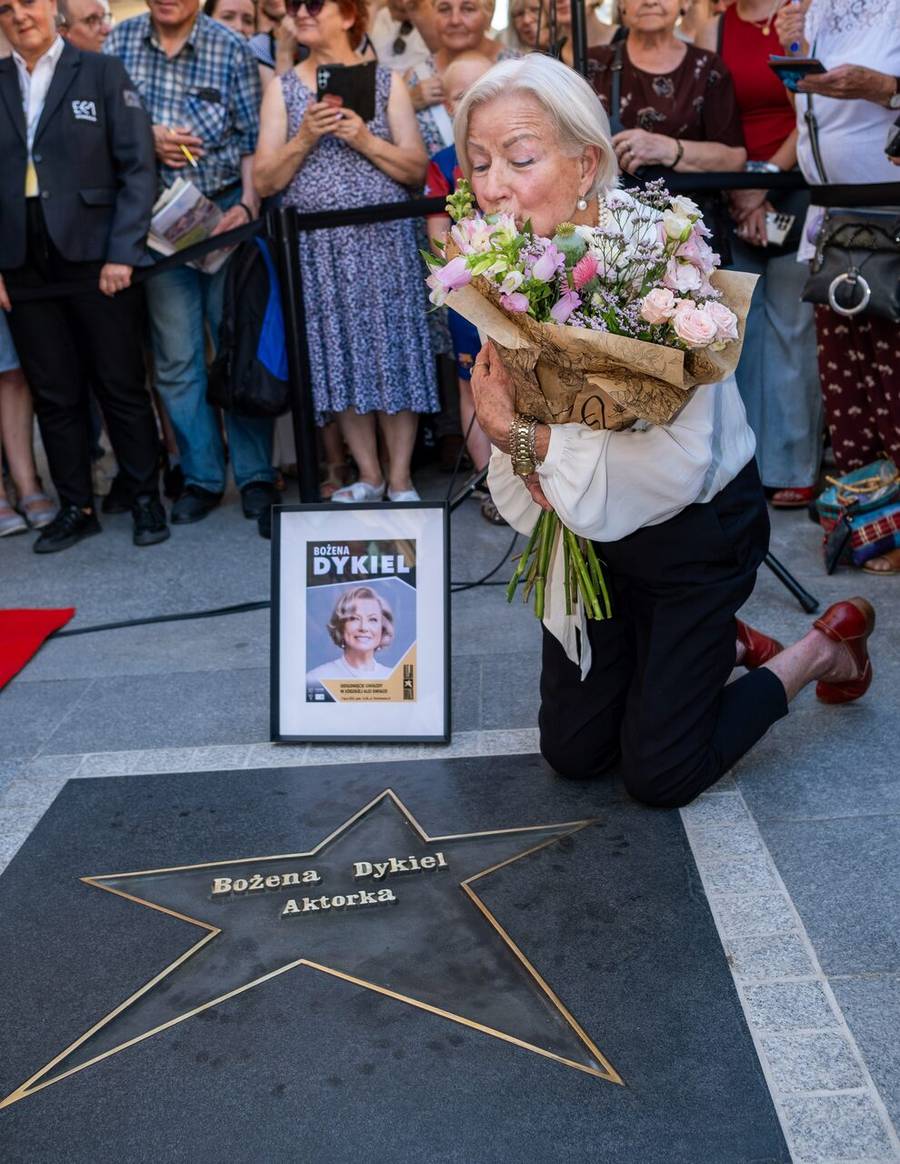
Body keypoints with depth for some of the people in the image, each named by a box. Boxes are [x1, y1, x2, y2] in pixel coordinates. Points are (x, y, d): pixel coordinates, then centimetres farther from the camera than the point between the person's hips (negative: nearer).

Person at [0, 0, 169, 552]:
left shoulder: (102, 72, 1)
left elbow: (138, 167, -4)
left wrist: (123, 252, -12)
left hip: (95, 256, -3)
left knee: (121, 384, 4)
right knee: (54, 393, 7)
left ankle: (147, 499, 17)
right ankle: (76, 508, 18)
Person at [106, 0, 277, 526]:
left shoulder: (232, 48, -3)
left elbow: (253, 140, -4)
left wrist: (248, 205, -17)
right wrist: (146, 136, -12)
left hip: (224, 211, -2)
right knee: (176, 358, 5)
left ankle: (256, 474, 13)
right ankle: (202, 477, 16)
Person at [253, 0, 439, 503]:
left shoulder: (386, 82, 6)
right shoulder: (284, 88, 10)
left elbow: (417, 170, 1)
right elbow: (265, 181, 3)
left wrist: (364, 139, -12)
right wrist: (305, 137, -12)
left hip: (383, 239, -1)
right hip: (318, 245, 2)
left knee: (392, 351, -2)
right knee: (340, 355, 3)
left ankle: (400, 480, 8)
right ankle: (369, 476, 15)